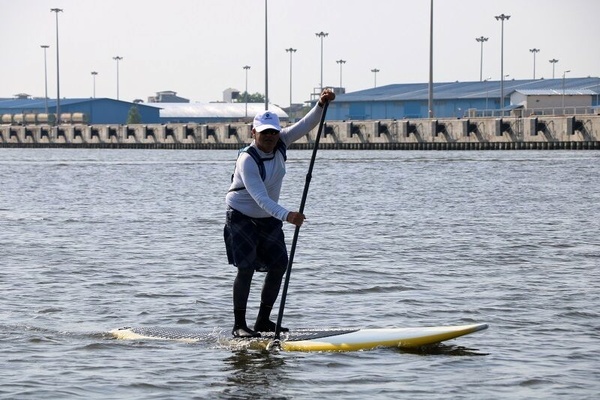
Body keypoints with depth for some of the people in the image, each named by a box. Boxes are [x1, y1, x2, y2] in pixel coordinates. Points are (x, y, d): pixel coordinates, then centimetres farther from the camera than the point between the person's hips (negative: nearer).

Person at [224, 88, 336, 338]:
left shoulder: (279, 144, -8)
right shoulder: (247, 159, -28)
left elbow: (305, 126, -7)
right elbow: (260, 197, -37)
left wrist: (321, 105, -25)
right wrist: (286, 215, -49)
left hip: (269, 219, 7)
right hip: (241, 217, -7)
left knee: (279, 266, 4)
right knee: (247, 268, -15)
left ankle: (263, 321, 15)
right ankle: (239, 325, -9)